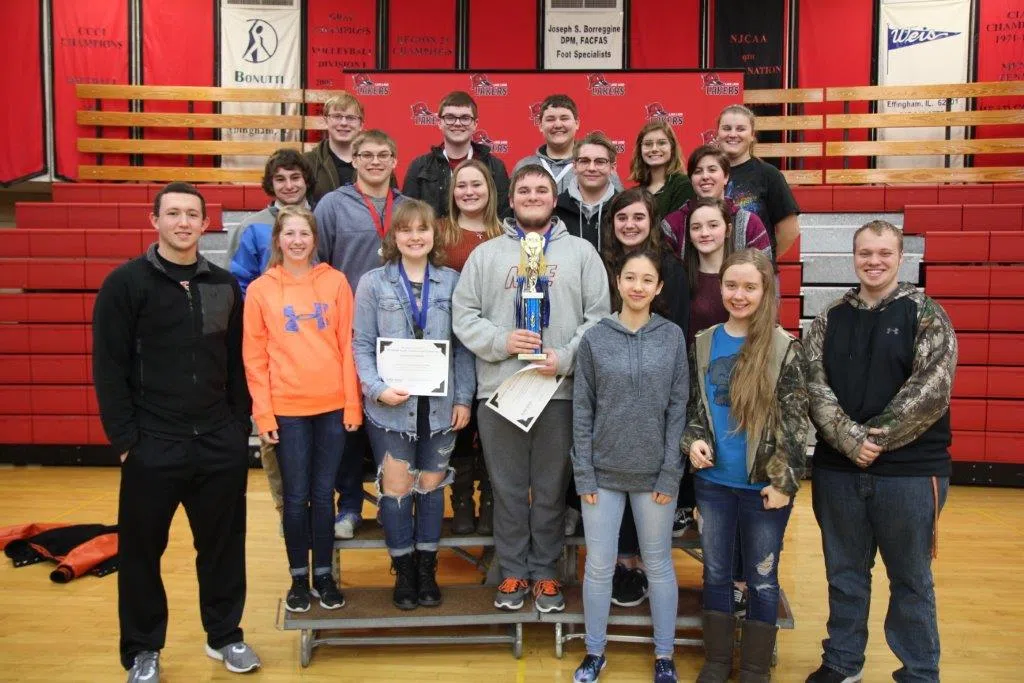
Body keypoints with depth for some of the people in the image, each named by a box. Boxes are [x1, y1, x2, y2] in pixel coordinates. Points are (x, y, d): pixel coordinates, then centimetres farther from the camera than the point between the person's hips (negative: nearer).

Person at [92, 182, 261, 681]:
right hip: (152, 446, -3)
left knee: (224, 545, 12)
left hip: (220, 444, 4)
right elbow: (109, 368, -7)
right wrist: (125, 439, -11)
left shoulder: (224, 285, 9)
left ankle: (224, 635, 30)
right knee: (142, 550, 8)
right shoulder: (126, 283, -4)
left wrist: (240, 426, 8)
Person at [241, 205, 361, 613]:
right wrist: (263, 413, -4)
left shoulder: (335, 282, 2)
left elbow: (348, 345, 2)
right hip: (287, 409, 0)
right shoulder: (260, 289, 1)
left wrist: (353, 404, -2)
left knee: (324, 493, 10)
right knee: (296, 496, 7)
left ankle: (324, 574, 24)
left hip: (332, 405, 1)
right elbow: (254, 356, 1)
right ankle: (299, 577, 24)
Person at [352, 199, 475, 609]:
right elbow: (362, 345, -1)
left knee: (432, 485, 11)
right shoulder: (373, 283, 0)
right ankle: (404, 572, 19)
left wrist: (464, 398, -1)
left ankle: (427, 570, 25)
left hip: (440, 404, 2)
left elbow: (463, 345, 4)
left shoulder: (452, 282, 4)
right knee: (396, 487, 2)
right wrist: (378, 388, -15)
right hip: (391, 404, -1)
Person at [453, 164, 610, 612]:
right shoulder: (486, 253, 9)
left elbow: (599, 315, 2)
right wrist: (501, 341, -11)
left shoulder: (581, 252, 8)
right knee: (508, 489, 9)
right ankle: (513, 572, 24)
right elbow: (464, 313, 5)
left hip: (560, 390, 0)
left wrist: (567, 357, -12)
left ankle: (545, 573, 24)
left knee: (551, 489, 9)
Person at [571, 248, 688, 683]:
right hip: (604, 472, 0)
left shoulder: (673, 337, 0)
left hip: (654, 473, 0)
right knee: (598, 566, 9)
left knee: (659, 565, 12)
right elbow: (582, 411, 0)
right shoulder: (594, 339, -1)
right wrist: (584, 473, -4)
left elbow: (678, 408, -1)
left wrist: (670, 473, -6)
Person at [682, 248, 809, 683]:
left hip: (764, 485, -3)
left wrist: (785, 481, -11)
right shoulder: (702, 344, 3)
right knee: (716, 573, 15)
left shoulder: (785, 349, -8)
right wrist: (693, 441, -8)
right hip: (712, 481, 3)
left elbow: (796, 422, -7)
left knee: (762, 579, 10)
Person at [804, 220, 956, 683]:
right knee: (844, 574, 16)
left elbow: (931, 389, -13)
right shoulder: (830, 320, 6)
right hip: (837, 470, 3)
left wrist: (876, 438, -16)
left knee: (911, 580, 10)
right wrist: (849, 440, -17)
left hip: (910, 472, -3)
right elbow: (813, 386, -3)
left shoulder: (926, 314, -3)